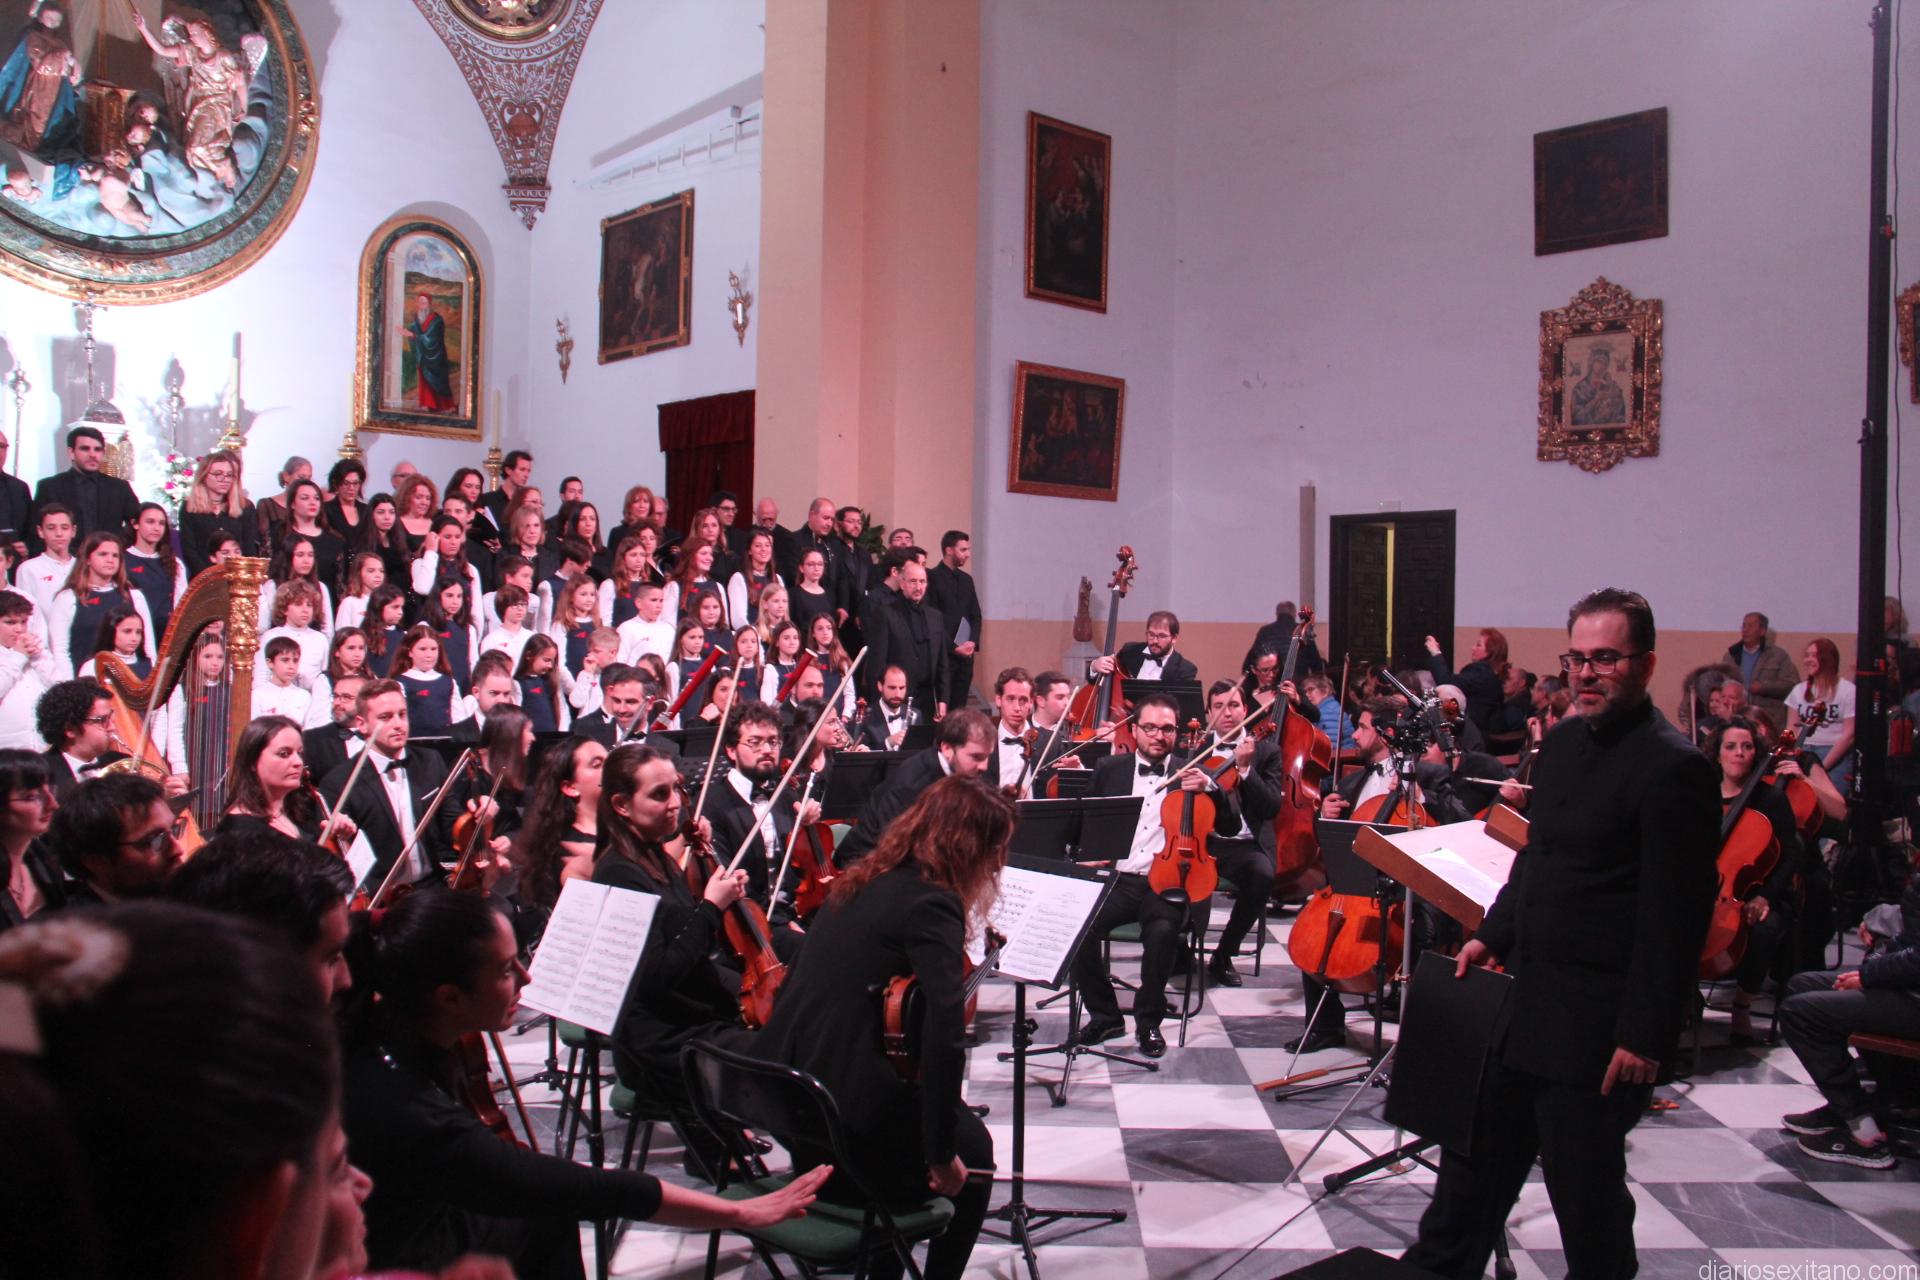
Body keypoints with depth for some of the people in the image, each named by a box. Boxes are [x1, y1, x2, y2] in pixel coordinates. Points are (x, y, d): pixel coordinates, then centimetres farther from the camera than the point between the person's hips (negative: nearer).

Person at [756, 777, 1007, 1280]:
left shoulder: (861, 883, 10)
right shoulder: (929, 903, -16)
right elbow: (944, 1034, -26)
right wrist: (941, 1153, -18)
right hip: (843, 1112, -8)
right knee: (972, 1146, 18)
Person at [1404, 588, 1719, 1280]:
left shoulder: (1672, 768, -18)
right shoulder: (1563, 742, 9)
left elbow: (1676, 915, -20)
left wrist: (1647, 1034, -20)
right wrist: (1492, 935, 15)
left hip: (1598, 1022, -8)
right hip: (1526, 994, 8)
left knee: (1585, 1183, 7)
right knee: (1479, 1145, 19)